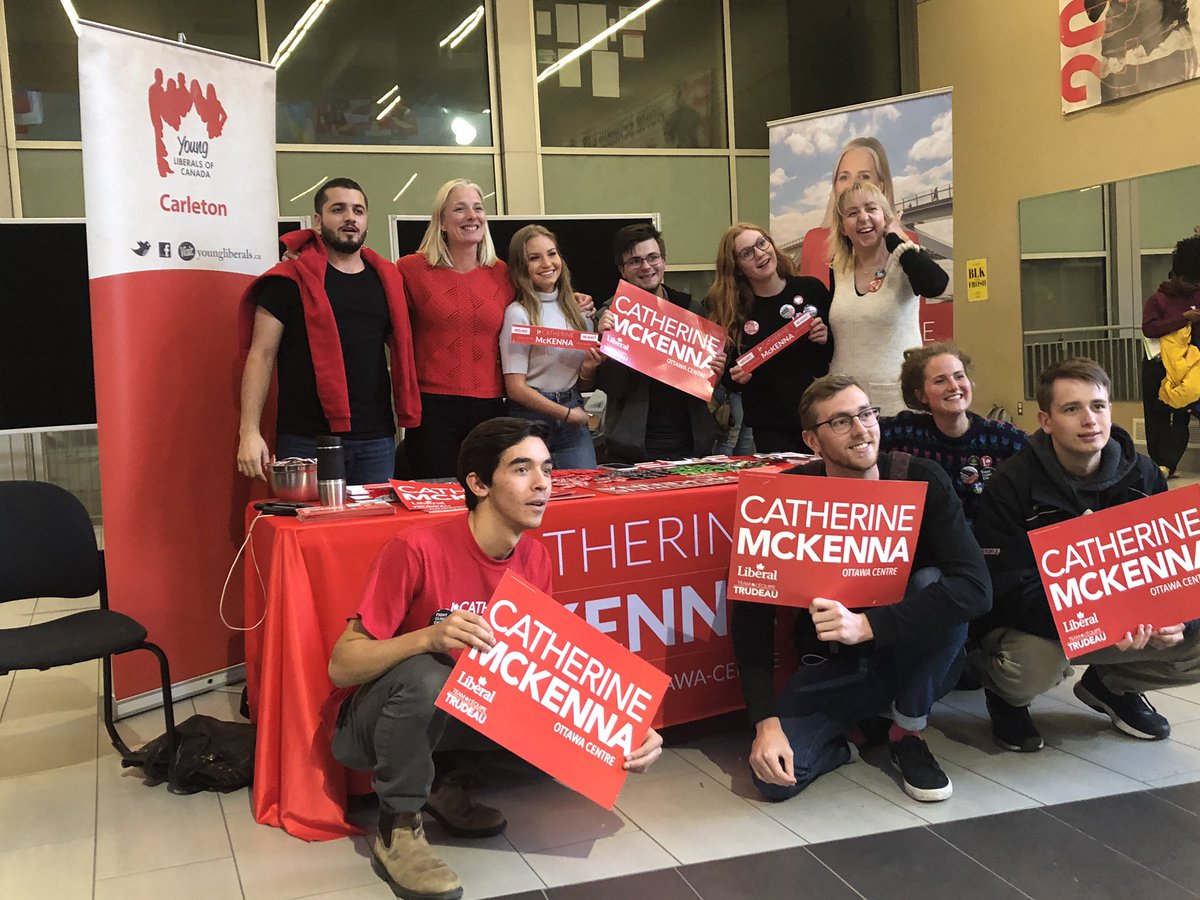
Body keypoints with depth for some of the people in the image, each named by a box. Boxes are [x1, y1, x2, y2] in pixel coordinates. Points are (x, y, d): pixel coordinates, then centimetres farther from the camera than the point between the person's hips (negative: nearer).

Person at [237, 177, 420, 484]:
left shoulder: (387, 279, 11)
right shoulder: (292, 278, -2)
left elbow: (402, 350, 19)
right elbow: (261, 355, -4)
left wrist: (408, 420, 9)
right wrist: (250, 432, -11)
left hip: (377, 441, 4)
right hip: (306, 441, -4)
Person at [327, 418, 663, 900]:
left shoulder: (535, 559, -8)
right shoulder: (417, 549, -27)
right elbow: (341, 666, -24)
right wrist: (429, 637, -42)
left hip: (454, 713, 5)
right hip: (370, 722, -5)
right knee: (424, 674, -36)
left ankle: (445, 783, 7)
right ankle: (396, 829, -12)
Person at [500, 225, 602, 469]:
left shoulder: (576, 309, 10)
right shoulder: (518, 313, -8)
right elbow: (515, 388, -12)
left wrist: (588, 368, -5)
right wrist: (568, 414, -7)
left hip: (574, 416, 5)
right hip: (531, 418, -5)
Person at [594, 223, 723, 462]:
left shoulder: (691, 308, 7)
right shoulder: (611, 315, -3)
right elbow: (612, 389, -8)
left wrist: (716, 368, -6)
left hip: (692, 443, 3)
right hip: (634, 449, -3)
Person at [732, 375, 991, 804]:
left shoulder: (921, 481, -17)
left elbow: (975, 587, -28)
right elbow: (752, 610, -13)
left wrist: (868, 624, -38)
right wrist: (766, 719, -23)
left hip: (914, 659, 0)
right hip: (832, 663, 0)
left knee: (933, 586, -32)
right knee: (774, 775, -24)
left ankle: (908, 734, -9)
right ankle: (858, 723, 9)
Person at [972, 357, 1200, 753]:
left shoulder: (1142, 476, -4)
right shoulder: (1011, 486, -19)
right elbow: (1008, 588, -23)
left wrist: (1167, 617, -24)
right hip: (1032, 624, -5)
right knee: (1031, 670, -37)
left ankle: (1110, 684, 15)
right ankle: (1007, 697, 5)